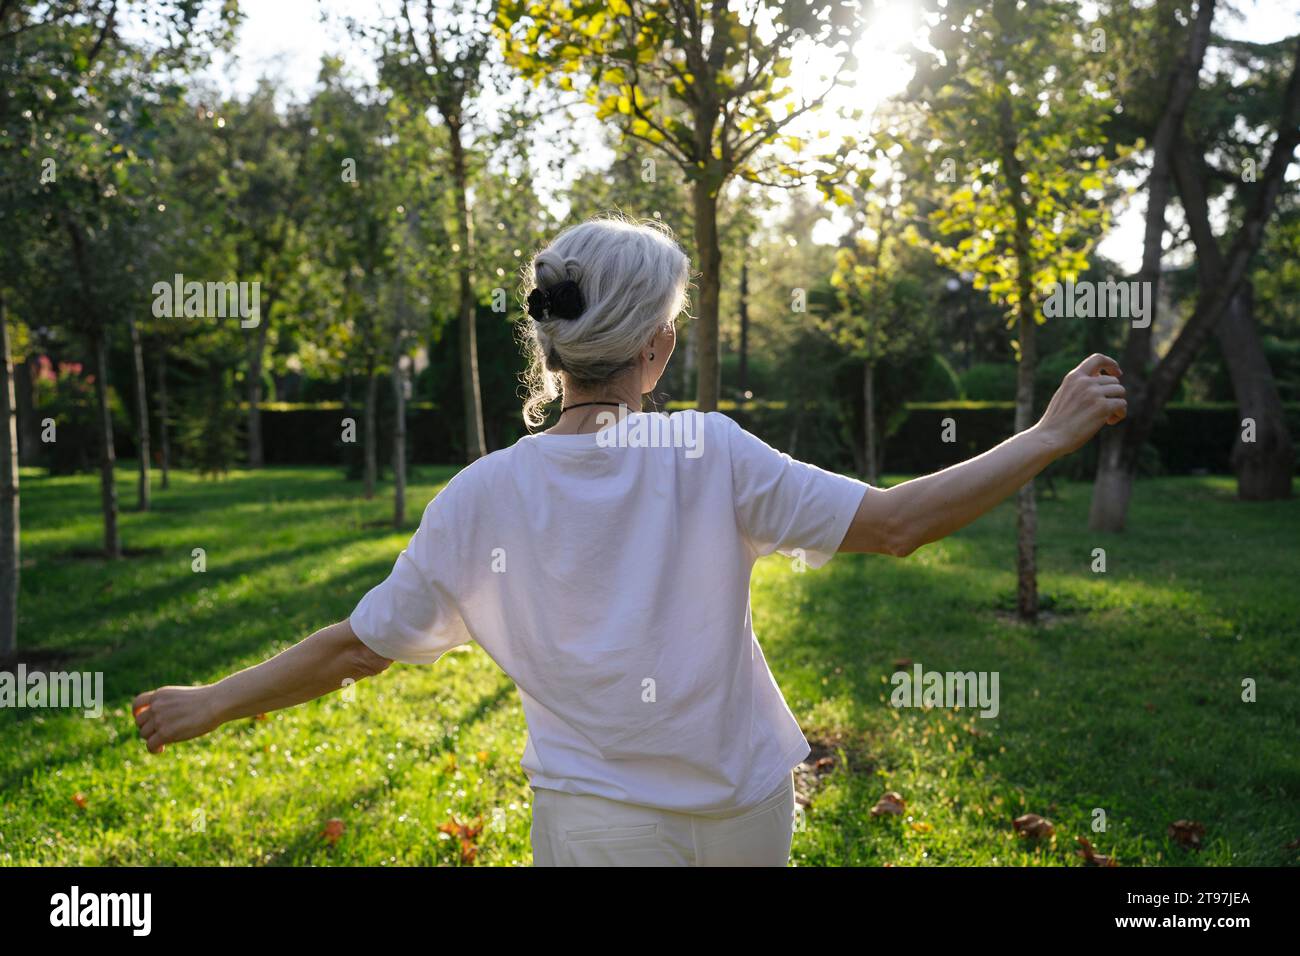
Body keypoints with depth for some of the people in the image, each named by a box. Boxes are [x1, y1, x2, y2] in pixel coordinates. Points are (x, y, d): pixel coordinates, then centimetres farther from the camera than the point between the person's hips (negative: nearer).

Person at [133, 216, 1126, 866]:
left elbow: (357, 648, -5)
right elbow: (897, 522, -14)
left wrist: (211, 704, 11)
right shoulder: (709, 453, -15)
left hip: (598, 817, 0)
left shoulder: (482, 497, -11)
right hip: (750, 806, 1)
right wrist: (1051, 435, -4)